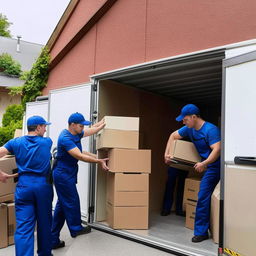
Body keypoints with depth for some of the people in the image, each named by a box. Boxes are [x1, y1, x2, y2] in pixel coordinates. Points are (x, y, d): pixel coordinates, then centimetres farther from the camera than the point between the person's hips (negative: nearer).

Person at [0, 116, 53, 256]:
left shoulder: (16, 142, 3)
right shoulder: (47, 142, 2)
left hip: (24, 185, 0)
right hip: (43, 185, 0)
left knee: (23, 227, 0)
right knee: (44, 223, 17)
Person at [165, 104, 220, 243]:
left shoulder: (210, 130, -20)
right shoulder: (189, 129, 5)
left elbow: (217, 149, -29)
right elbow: (173, 135, 16)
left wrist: (204, 163, -42)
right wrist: (167, 153, 7)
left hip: (214, 165, -8)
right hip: (205, 165, 8)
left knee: (203, 196, -12)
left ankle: (201, 232, -4)